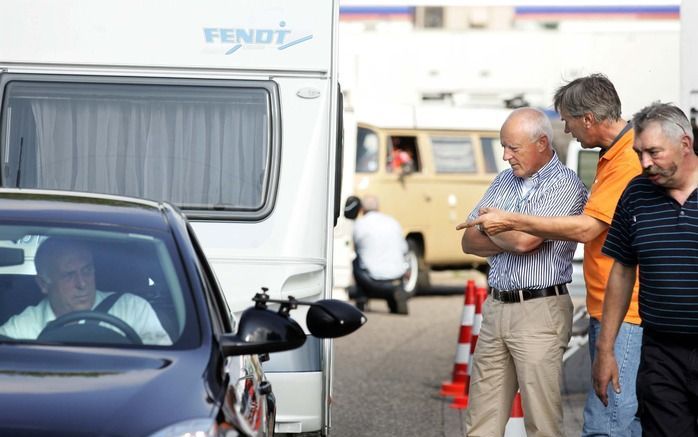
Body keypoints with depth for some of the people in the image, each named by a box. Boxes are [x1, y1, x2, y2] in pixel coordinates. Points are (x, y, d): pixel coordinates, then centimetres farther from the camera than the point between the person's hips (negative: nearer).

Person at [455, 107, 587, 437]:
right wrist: (510, 237, -5)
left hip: (540, 312, -7)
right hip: (496, 307, 7)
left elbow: (525, 240, -19)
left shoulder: (566, 185, -7)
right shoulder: (504, 181, 16)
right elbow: (469, 242, 11)